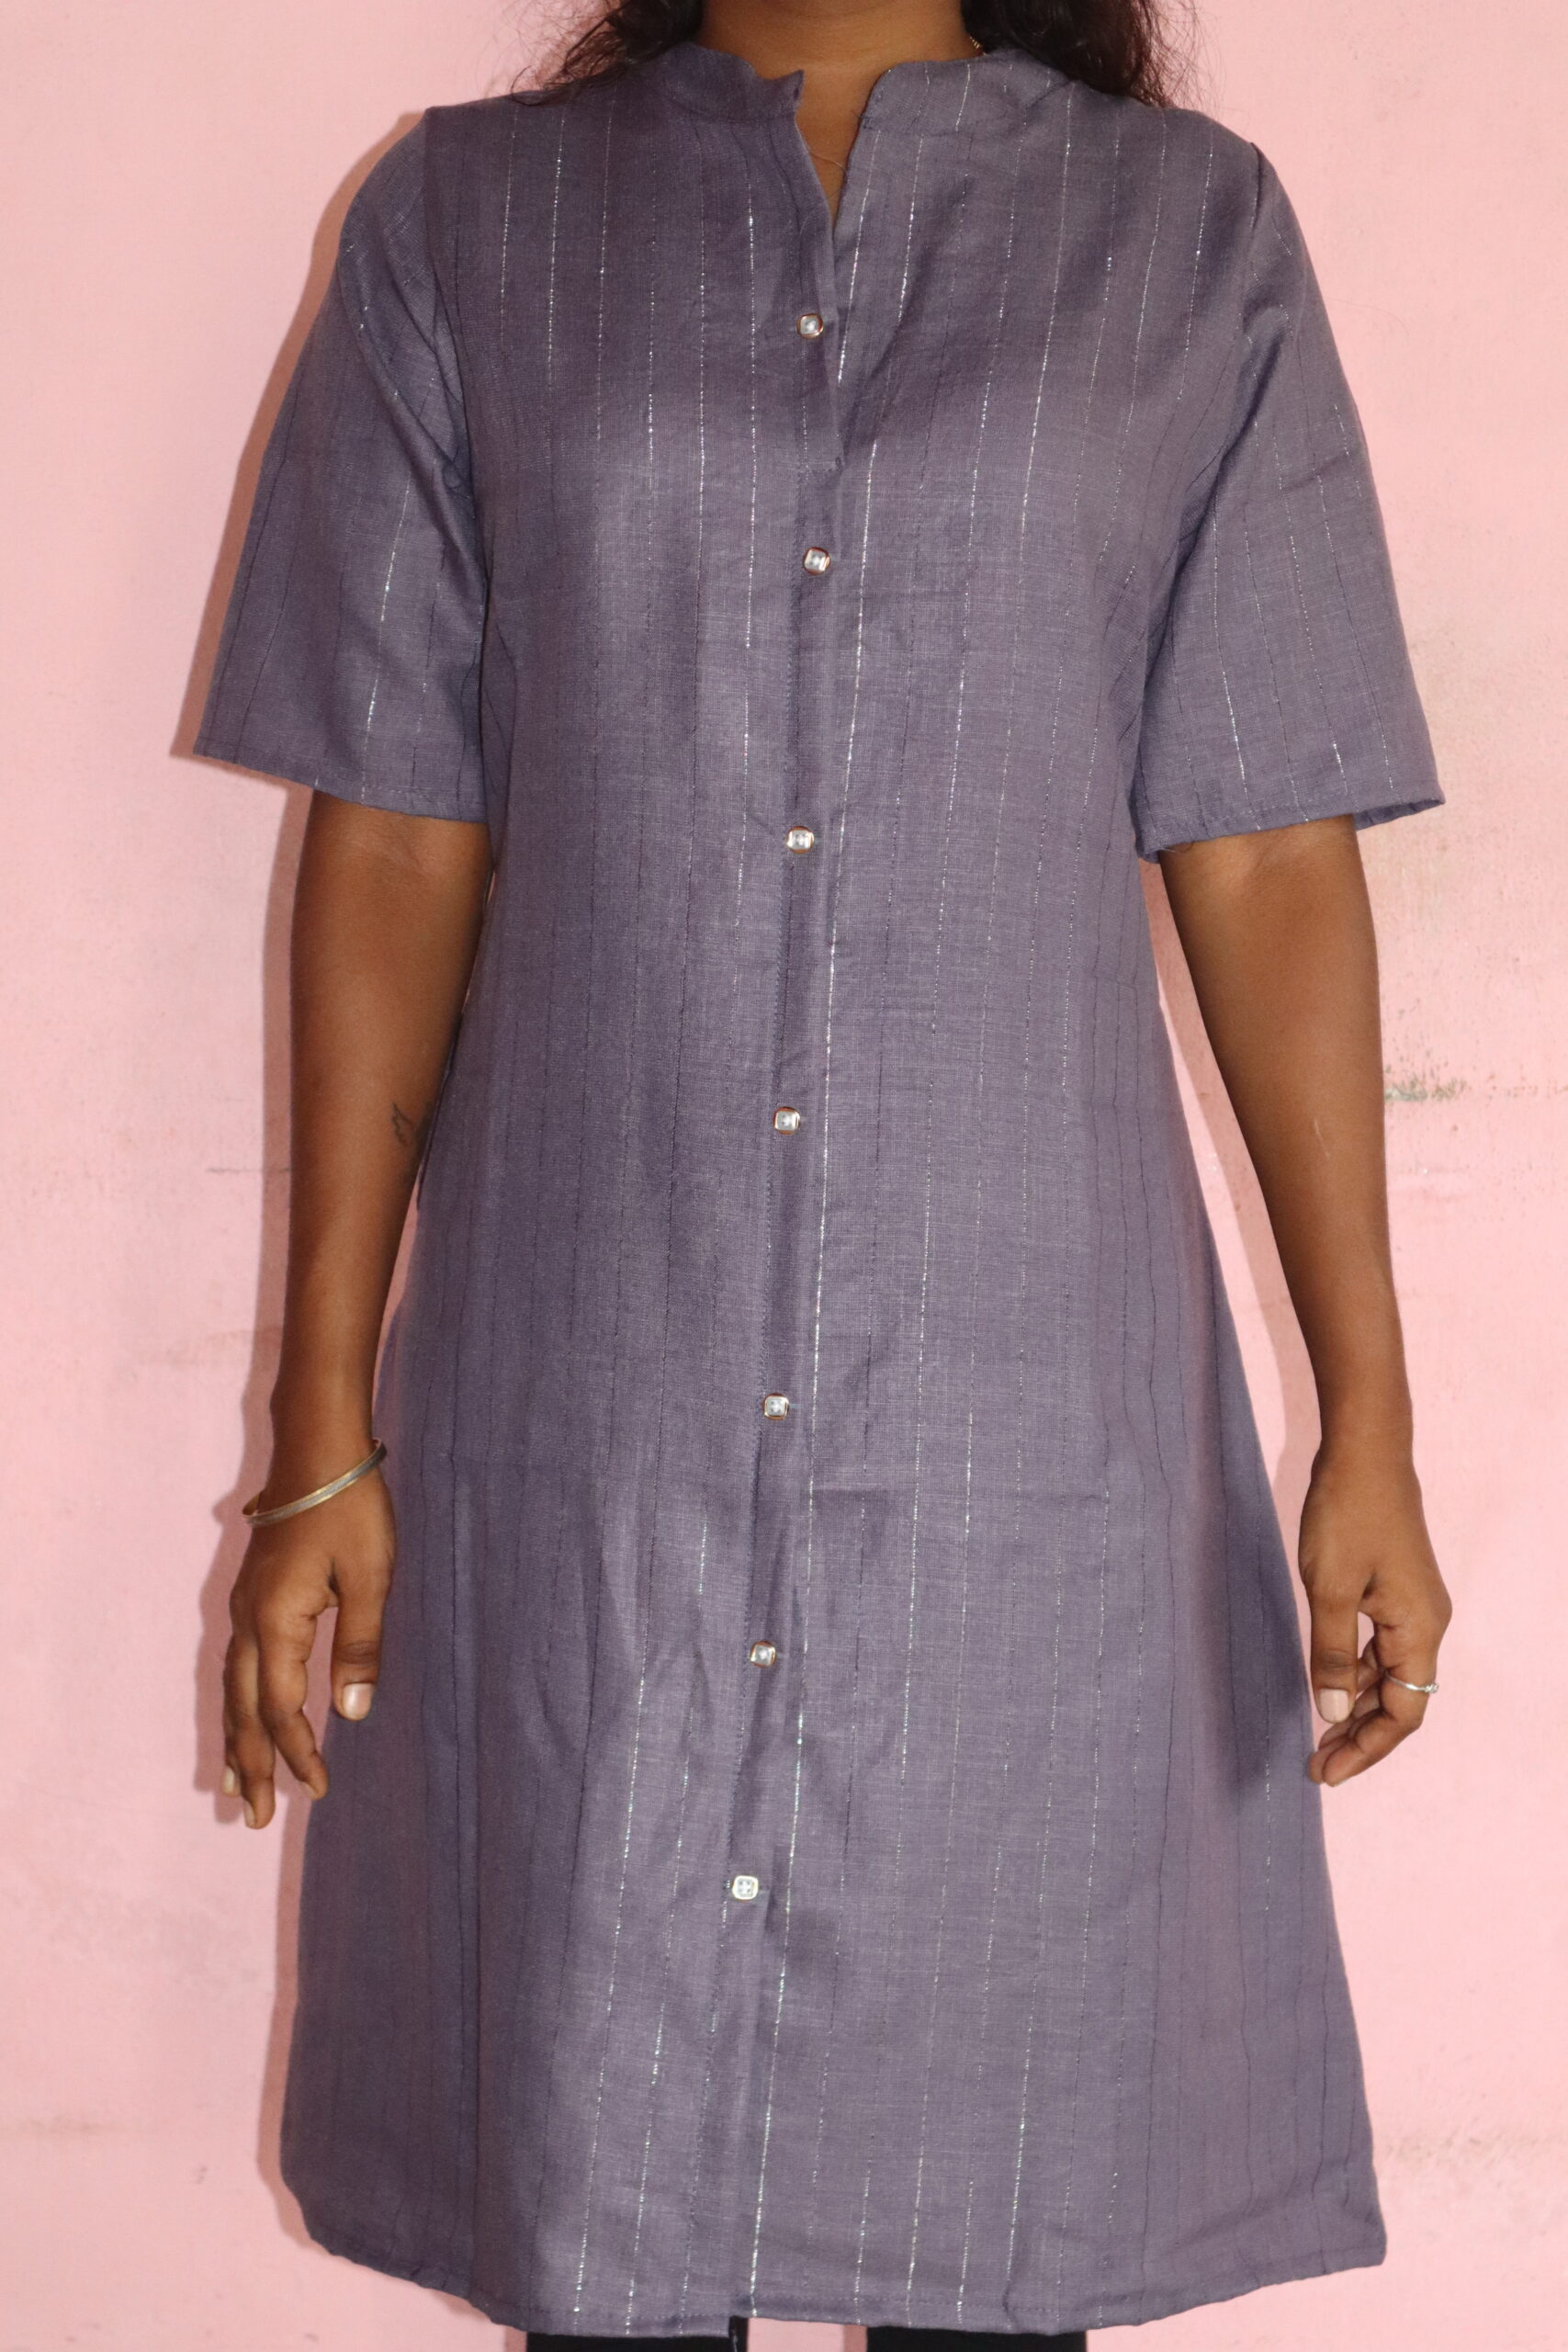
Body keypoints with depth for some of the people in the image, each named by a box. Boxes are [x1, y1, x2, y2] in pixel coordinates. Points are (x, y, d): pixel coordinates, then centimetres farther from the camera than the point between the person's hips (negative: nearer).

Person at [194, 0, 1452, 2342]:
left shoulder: (1189, 236, 5)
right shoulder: (465, 220, 6)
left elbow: (1269, 861, 2)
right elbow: (392, 852, 4)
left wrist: (1369, 1428, 0)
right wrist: (323, 1429, 2)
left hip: (1024, 1404, 0)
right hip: (587, 1404, 1)